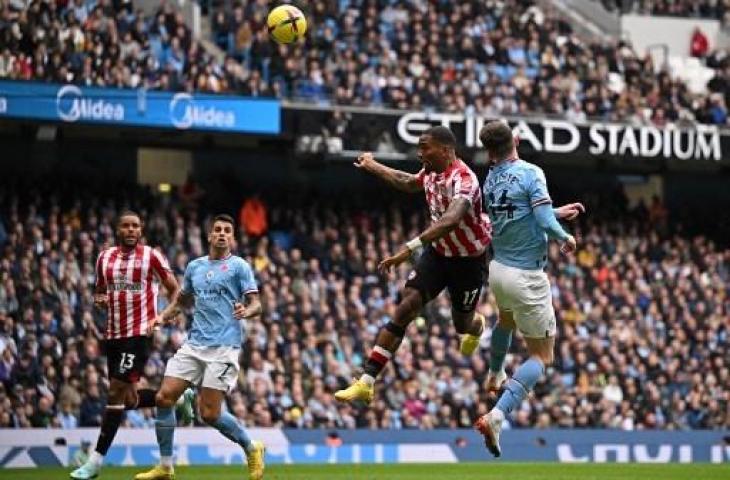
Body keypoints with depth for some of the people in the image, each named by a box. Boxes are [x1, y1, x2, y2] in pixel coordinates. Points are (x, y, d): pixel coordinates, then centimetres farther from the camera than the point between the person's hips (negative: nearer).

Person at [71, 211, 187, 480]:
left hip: (139, 333, -6)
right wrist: (99, 300, 0)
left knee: (117, 392, -11)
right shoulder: (105, 258, 11)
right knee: (130, 399, 8)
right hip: (113, 334, 6)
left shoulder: (151, 256, -3)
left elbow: (174, 289, 4)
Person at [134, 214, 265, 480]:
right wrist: (161, 318, 11)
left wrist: (246, 311, -27)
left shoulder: (239, 266, 1)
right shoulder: (194, 266, 16)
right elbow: (182, 300, 29)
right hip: (194, 345, 6)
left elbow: (256, 304, -4)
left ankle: (252, 449, 14)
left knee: (209, 413, -11)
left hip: (224, 347, -6)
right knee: (164, 397, -7)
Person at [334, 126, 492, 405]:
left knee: (463, 325, 13)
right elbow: (408, 183, 23)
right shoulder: (431, 172, -4)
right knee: (404, 310, -10)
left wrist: (411, 248, -57)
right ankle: (366, 382, -15)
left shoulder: (463, 179, -30)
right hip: (438, 253, 6)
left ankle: (478, 326, 55)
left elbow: (451, 220, -48)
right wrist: (372, 167, 34)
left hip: (468, 260, -6)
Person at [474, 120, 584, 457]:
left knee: (506, 319, 39)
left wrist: (557, 212, 23)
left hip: (498, 269, 7)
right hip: (527, 277, -7)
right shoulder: (530, 173, -17)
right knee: (542, 356, 0)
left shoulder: (491, 180, 4)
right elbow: (545, 223, -24)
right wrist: (565, 238, -4)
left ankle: (494, 377, 64)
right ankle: (497, 416, -19)